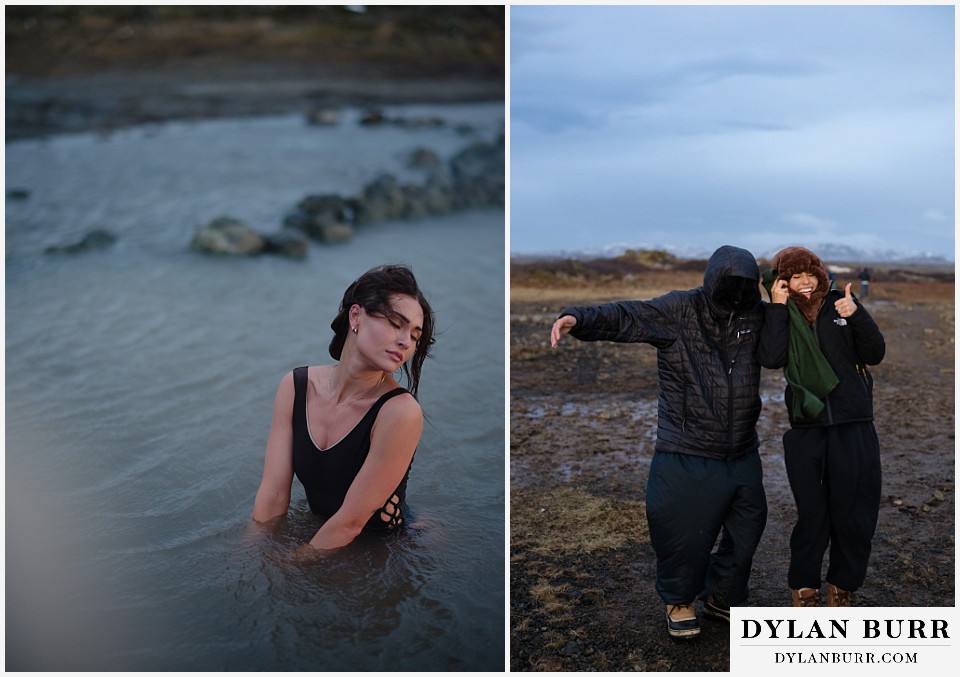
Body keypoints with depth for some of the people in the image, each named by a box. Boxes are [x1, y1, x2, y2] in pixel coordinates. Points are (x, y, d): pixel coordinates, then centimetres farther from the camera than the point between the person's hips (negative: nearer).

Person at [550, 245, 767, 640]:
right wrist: (578, 318, -36)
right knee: (683, 534, 4)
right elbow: (623, 317, -18)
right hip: (686, 456, -4)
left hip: (742, 457, 5)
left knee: (746, 532, 16)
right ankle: (679, 601, 33)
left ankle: (723, 599, 41)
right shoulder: (679, 311, -10)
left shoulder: (758, 317, 3)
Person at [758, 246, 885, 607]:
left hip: (853, 428, 1)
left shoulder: (841, 303, 3)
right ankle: (804, 591, 23)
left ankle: (842, 590, 26)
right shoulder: (780, 316, 3)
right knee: (811, 516, 4)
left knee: (855, 516, 6)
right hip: (806, 431, -1)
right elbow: (771, 358, -15)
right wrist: (778, 307, -13)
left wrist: (855, 316, -17)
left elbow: (875, 354, -3)